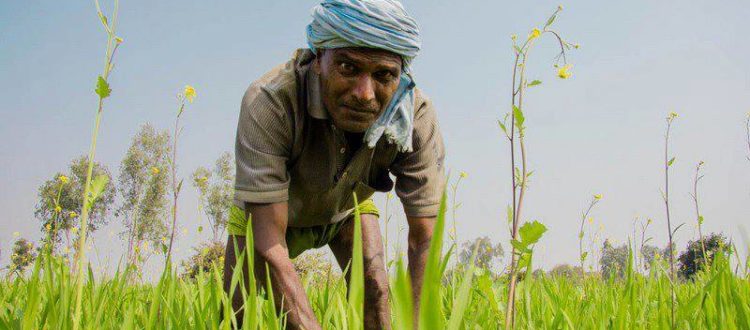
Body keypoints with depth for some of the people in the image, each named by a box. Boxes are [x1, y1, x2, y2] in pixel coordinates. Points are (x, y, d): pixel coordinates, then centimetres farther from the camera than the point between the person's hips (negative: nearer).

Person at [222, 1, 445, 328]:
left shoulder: (417, 117, -34)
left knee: (375, 290, -19)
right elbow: (268, 245, -44)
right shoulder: (268, 103, -42)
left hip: (348, 207, 2)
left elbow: (424, 239, -30)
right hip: (266, 211, -1)